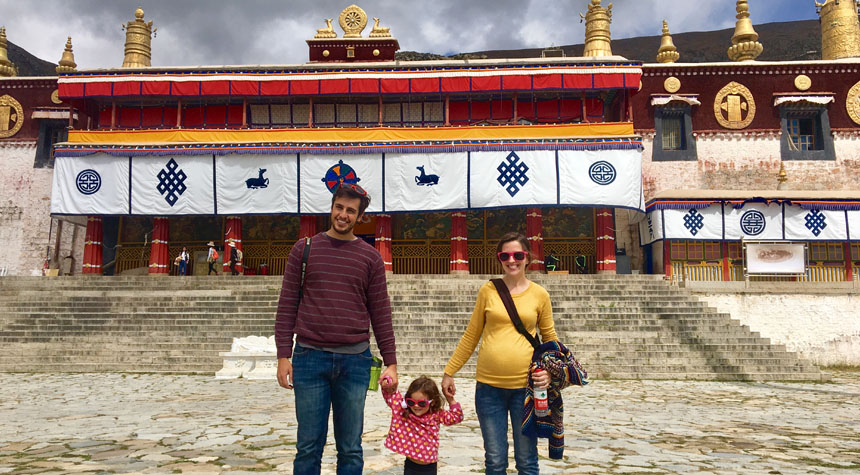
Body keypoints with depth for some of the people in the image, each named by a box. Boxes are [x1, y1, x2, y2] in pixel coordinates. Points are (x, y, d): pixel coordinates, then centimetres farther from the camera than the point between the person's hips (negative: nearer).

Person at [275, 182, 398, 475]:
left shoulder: (370, 258, 6)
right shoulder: (304, 249, 6)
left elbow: (381, 313, 7)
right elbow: (287, 305, 5)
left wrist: (390, 362, 3)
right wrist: (283, 355, -1)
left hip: (354, 360, 1)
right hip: (309, 357, 0)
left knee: (350, 449, 8)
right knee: (308, 447, 6)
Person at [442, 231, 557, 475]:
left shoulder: (539, 295, 2)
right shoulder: (487, 291, 3)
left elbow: (550, 339, 10)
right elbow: (470, 336, 10)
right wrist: (449, 372, 10)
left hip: (525, 385, 0)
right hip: (489, 386, 1)